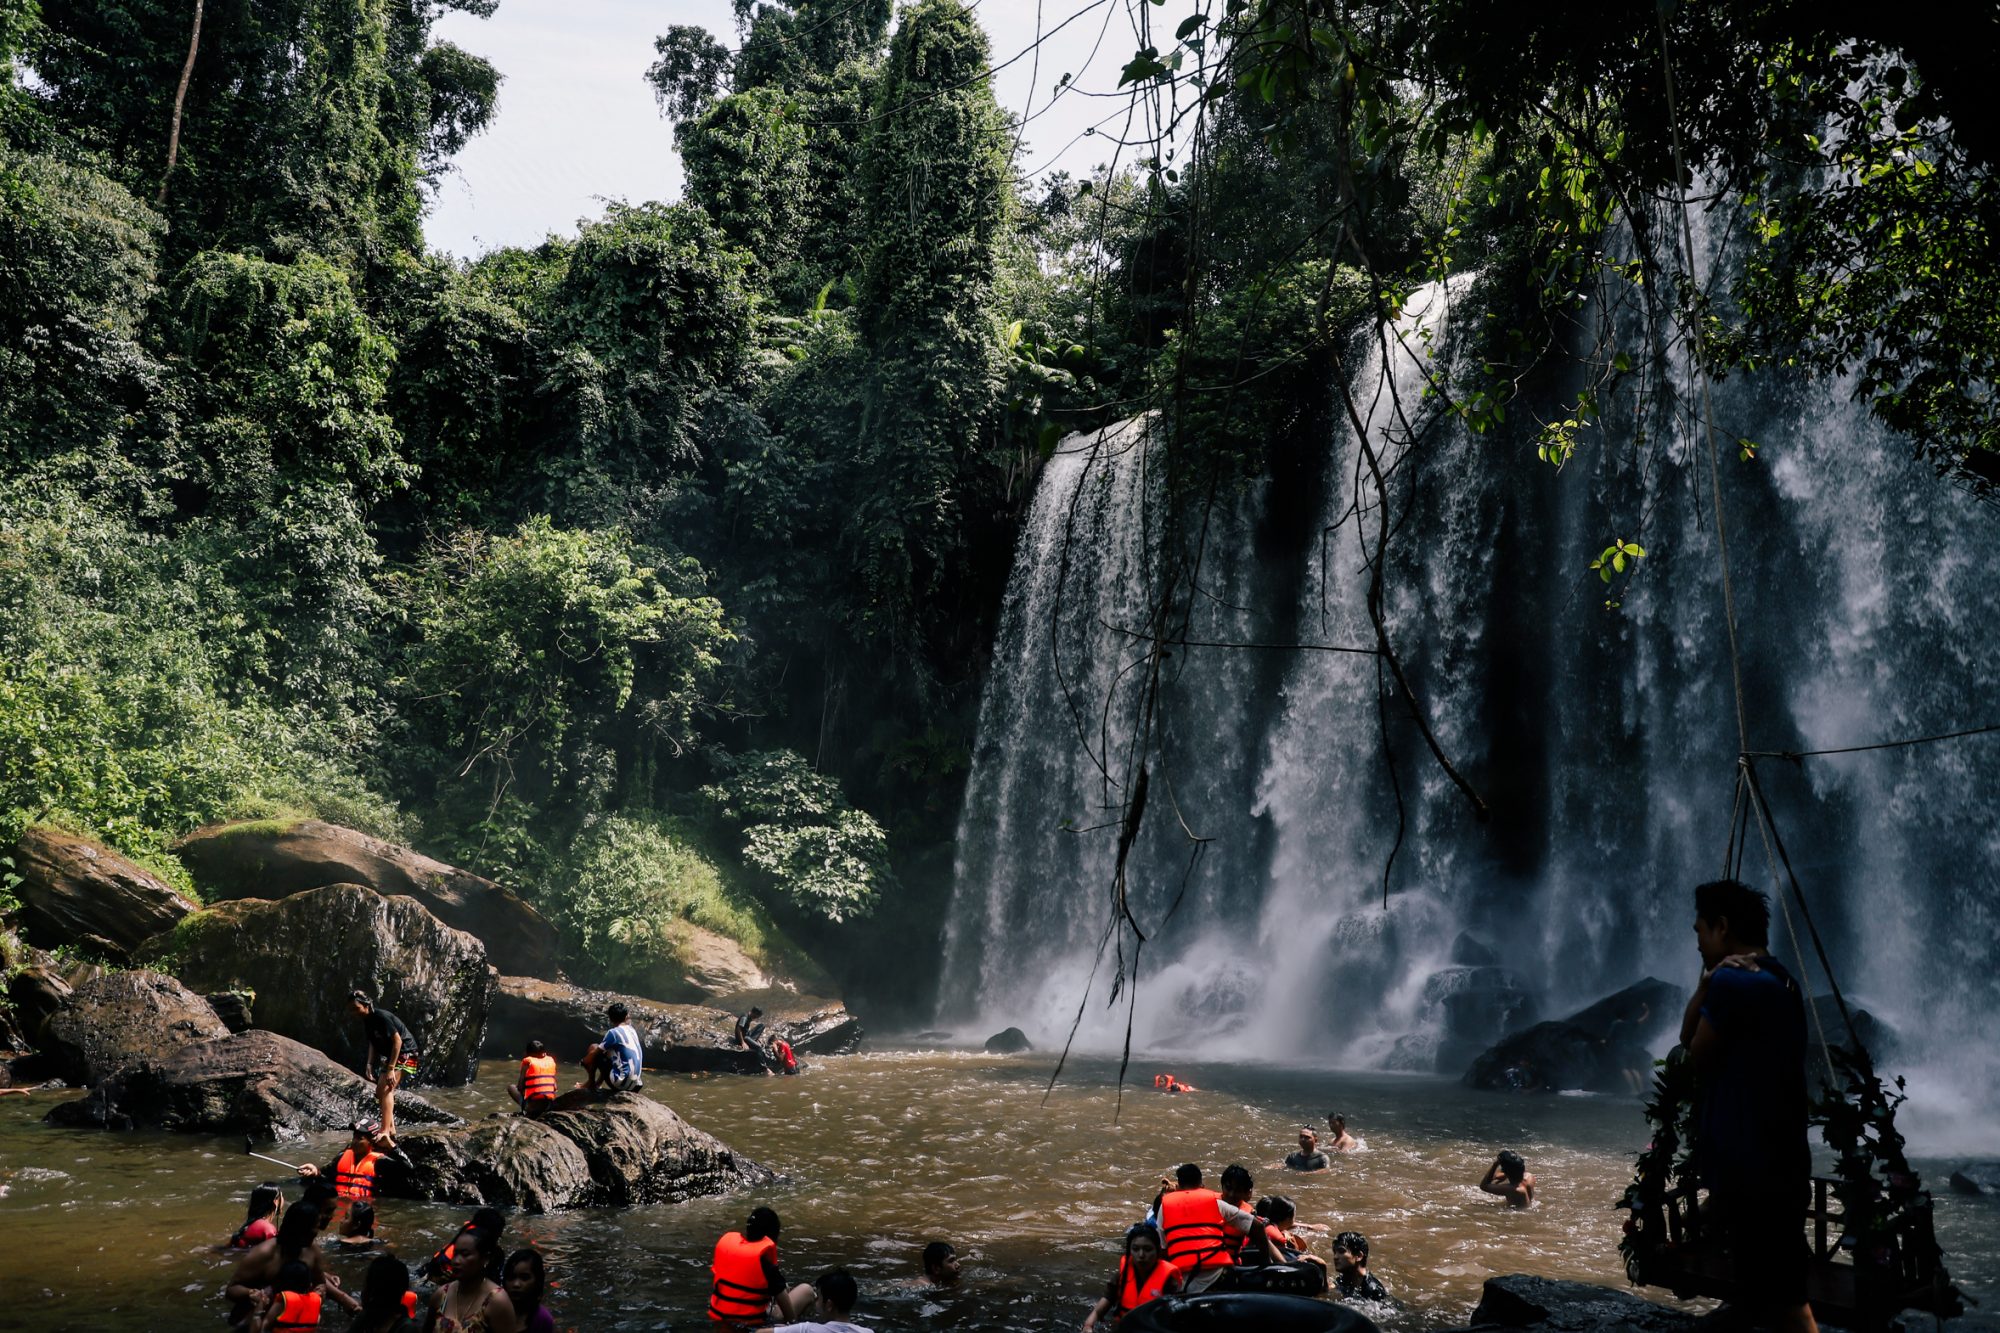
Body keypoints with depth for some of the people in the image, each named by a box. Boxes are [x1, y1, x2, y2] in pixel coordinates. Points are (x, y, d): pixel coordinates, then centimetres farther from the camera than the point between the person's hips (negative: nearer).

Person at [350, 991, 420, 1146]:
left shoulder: (381, 1017, -24)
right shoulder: (366, 1021, 3)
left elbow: (397, 1041, -25)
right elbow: (373, 1043, 13)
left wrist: (391, 1069, -26)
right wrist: (369, 1064, -2)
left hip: (406, 1054, -10)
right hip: (391, 1055, 10)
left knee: (386, 1088, -21)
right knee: (380, 1090, 10)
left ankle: (385, 1134, -29)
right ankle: (391, 1129, 18)